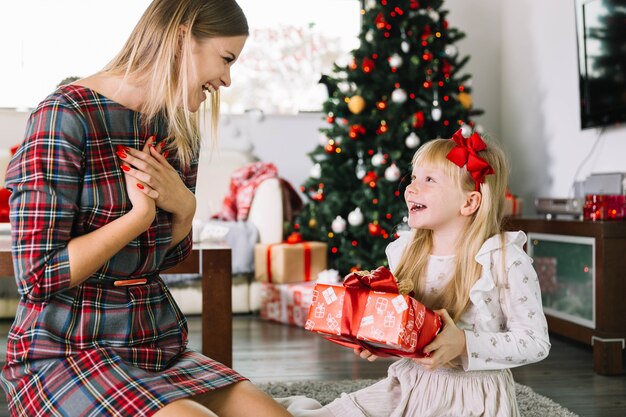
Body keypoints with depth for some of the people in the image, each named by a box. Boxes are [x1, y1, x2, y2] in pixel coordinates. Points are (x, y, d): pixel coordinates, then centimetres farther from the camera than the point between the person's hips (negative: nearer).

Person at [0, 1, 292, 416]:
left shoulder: (180, 129, 9)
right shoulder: (66, 116, -15)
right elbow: (38, 276, -17)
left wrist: (185, 207, -3)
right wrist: (141, 213, -14)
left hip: (159, 344, 7)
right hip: (64, 350, -6)